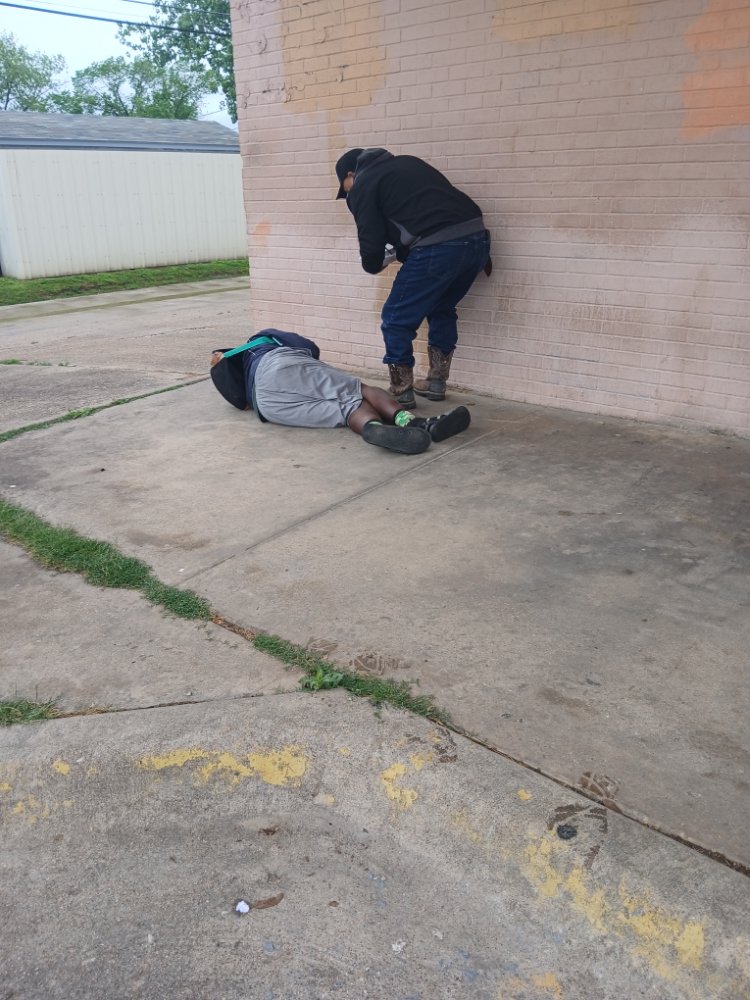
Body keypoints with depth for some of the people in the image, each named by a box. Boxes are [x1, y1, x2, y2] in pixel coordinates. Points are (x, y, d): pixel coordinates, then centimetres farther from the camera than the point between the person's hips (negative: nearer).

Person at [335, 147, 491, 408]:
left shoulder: (362, 185, 10)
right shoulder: (406, 163, 32)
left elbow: (372, 242, 4)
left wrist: (374, 265, 26)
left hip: (438, 248, -8)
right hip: (476, 237, 8)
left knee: (396, 319, 8)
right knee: (442, 309, 28)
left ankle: (401, 393, 12)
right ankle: (436, 382, 33)